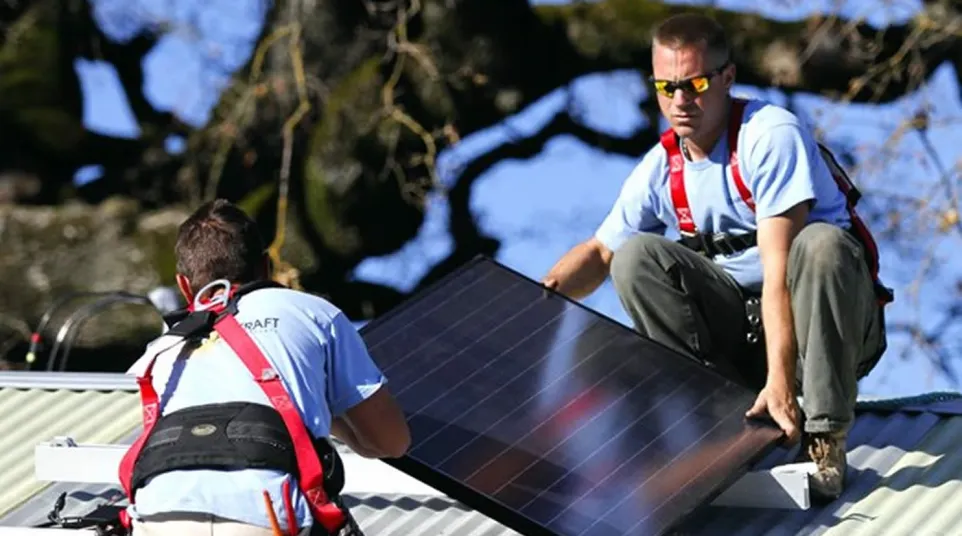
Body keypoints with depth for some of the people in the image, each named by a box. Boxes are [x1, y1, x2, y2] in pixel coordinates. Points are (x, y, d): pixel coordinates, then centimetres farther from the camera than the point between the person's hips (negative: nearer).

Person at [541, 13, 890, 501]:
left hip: (825, 320, -5)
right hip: (740, 326, 5)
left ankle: (824, 437, -25)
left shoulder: (771, 135, -19)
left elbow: (780, 269, -27)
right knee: (636, 254, -12)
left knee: (820, 243, -36)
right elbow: (600, 251, 14)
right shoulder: (661, 169, 0)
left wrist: (780, 381, -35)